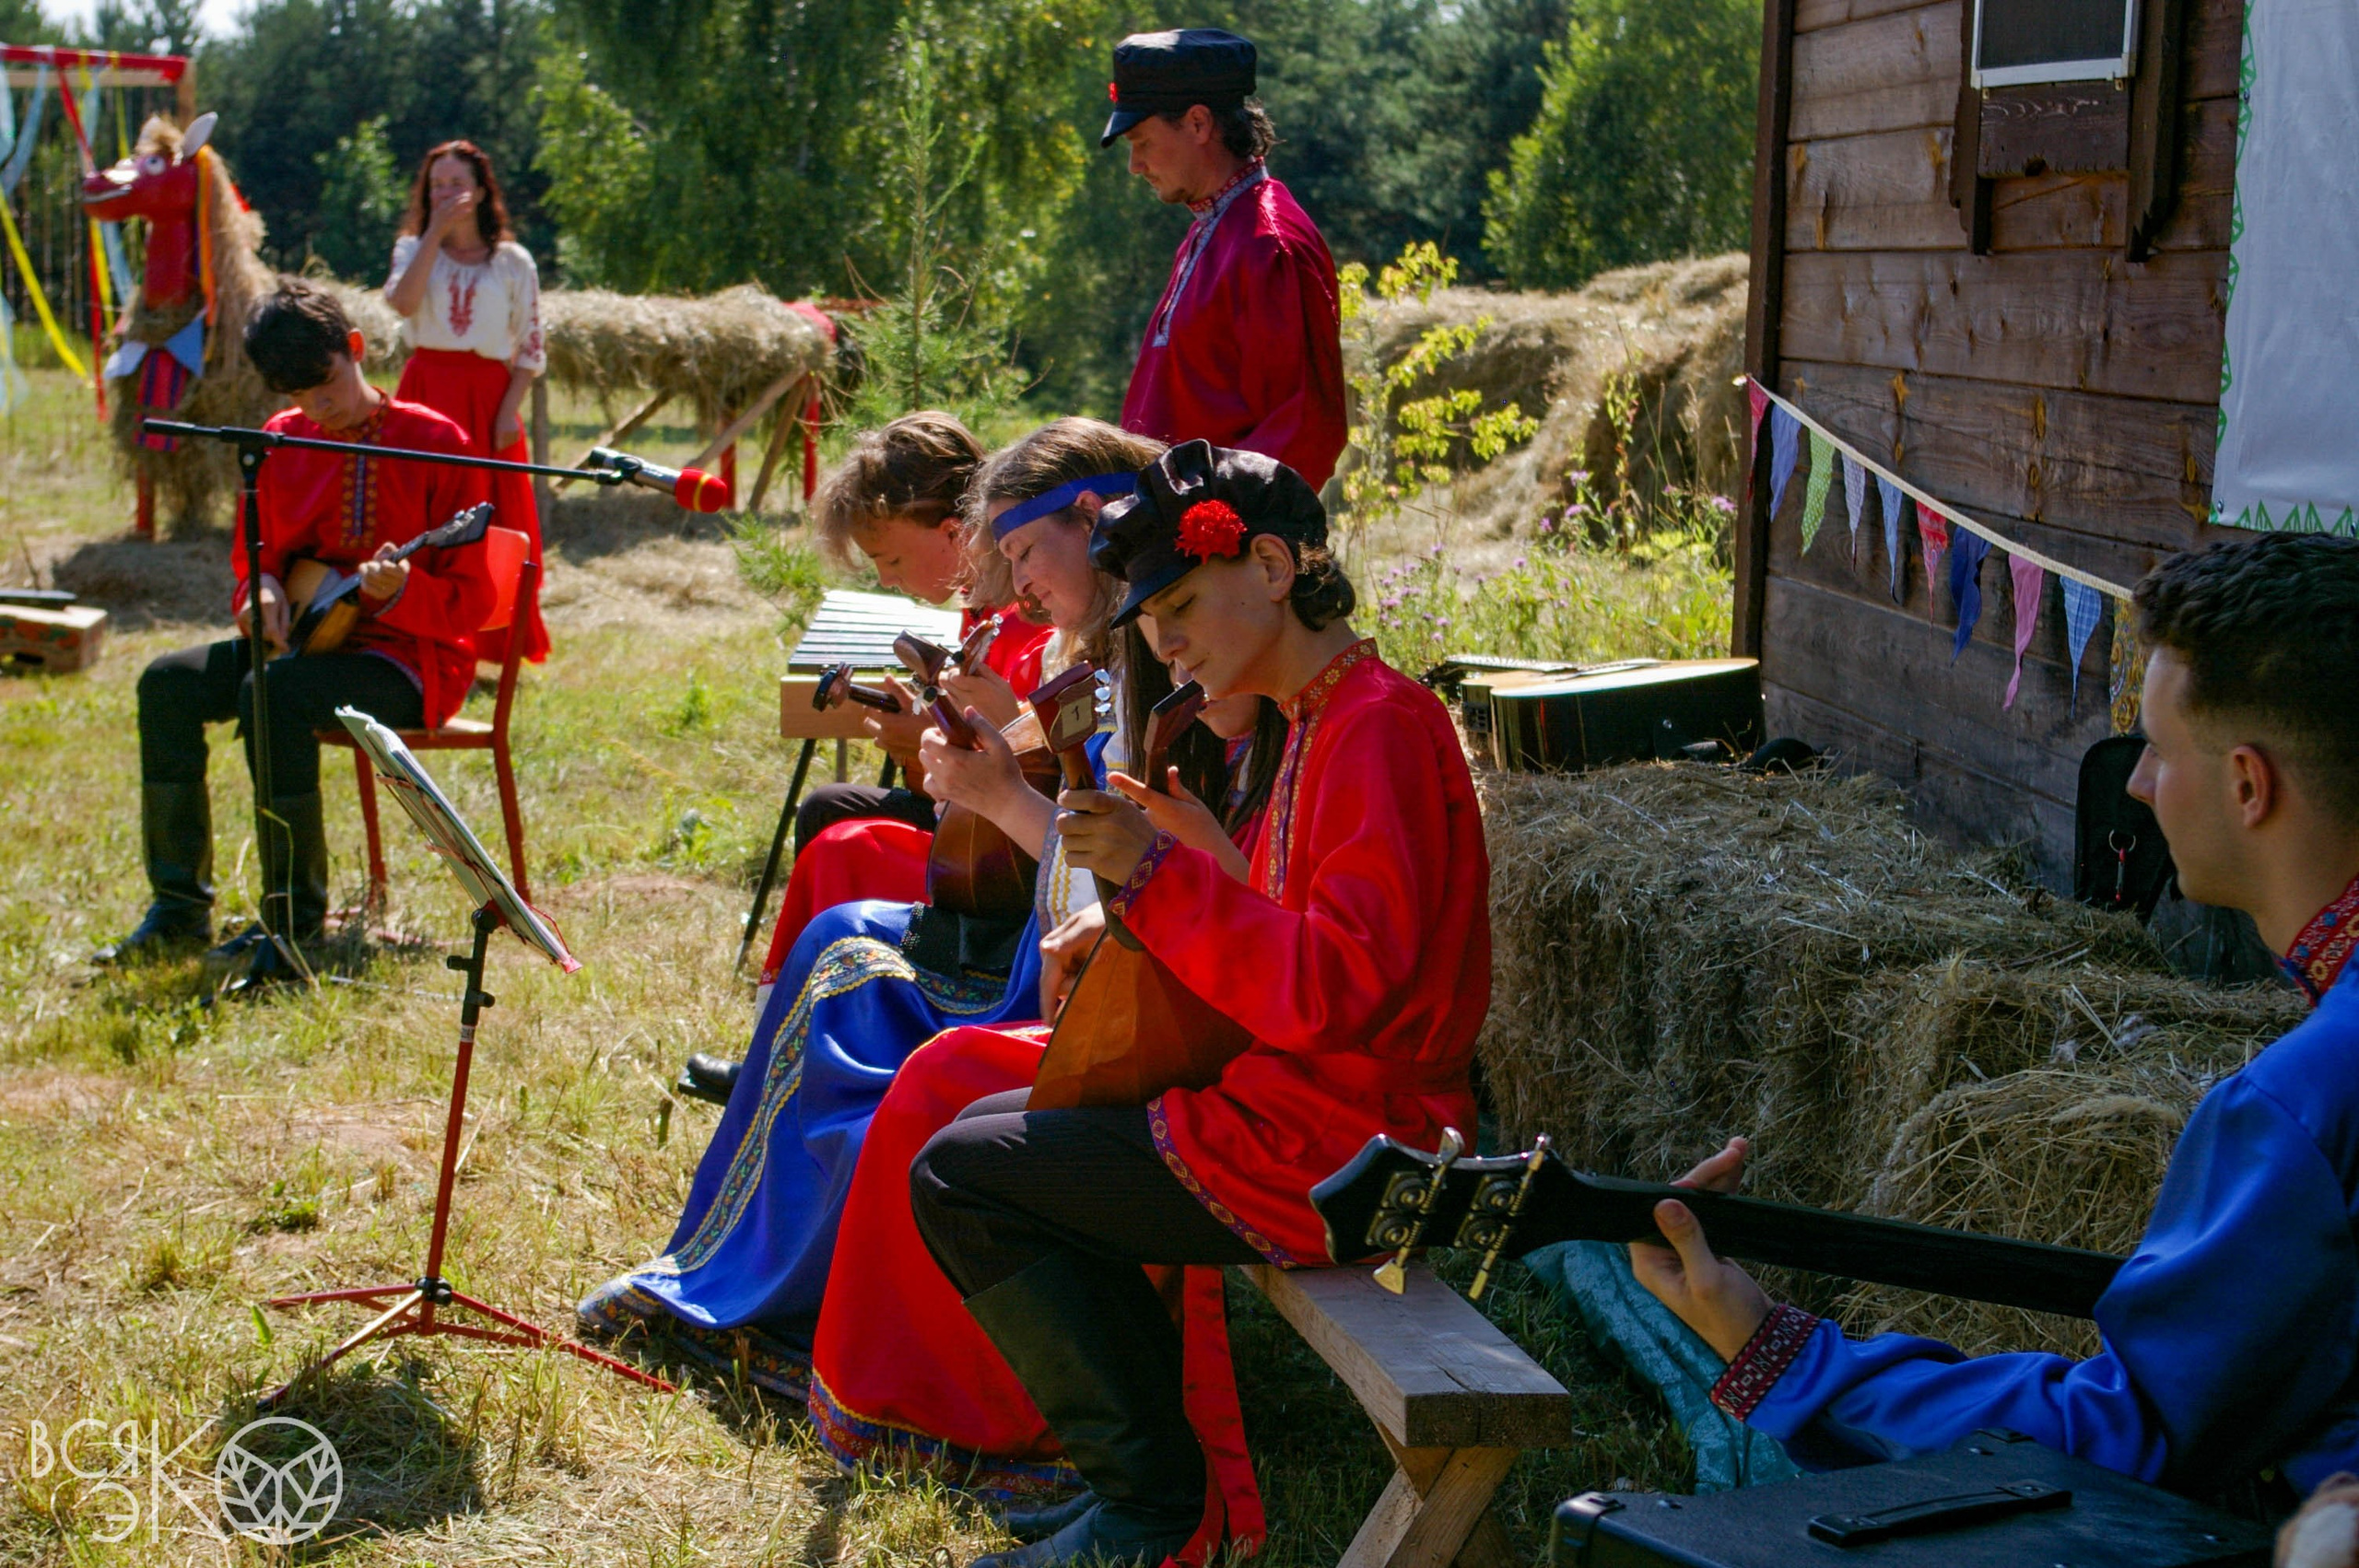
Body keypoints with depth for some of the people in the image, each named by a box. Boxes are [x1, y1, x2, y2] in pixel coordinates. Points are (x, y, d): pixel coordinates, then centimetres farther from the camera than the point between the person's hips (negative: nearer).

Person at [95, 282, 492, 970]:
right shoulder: (281, 444, 6)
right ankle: (180, 908, -7)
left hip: (410, 658, -7)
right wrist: (263, 590, -7)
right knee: (169, 682, -15)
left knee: (274, 693, -33)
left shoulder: (435, 442, -11)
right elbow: (253, 550, 17)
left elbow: (470, 600, -12)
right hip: (306, 635, 7)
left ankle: (296, 923, -23)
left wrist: (400, 593, -33)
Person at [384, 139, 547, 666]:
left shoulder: (513, 262, 7)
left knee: (494, 517, -2)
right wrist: (434, 233, -10)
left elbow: (531, 348, 5)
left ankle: (493, 638, 6)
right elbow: (403, 302, -12)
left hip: (488, 395, -1)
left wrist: (510, 409, -7)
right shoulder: (414, 249, 10)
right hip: (428, 390, 1)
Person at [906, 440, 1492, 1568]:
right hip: (1295, 1105, 11)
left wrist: (1157, 873, -24)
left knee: (956, 1180, -7)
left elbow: (1339, 985, -28)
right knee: (994, 1126, 23)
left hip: (1332, 1154, -11)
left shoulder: (1379, 725, -19)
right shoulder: (1325, 717, 14)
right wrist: (1132, 951, 7)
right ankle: (1152, 1455, 19)